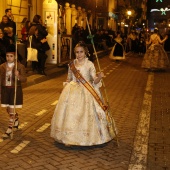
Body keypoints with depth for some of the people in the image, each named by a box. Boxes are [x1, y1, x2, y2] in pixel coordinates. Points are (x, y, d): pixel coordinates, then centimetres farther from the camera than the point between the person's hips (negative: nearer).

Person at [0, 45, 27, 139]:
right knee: (8, 110, 16)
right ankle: (16, 120, 46)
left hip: (15, 90, -4)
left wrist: (18, 76, -32)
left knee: (12, 110, -3)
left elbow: (24, 79, -12)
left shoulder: (20, 66, -8)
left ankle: (9, 130, 5)